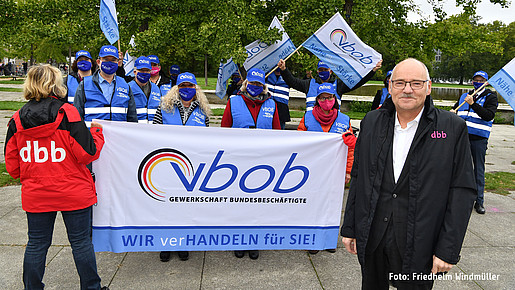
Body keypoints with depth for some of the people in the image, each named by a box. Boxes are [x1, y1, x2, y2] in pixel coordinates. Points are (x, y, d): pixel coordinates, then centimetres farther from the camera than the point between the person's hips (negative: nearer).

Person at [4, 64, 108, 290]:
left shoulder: (17, 119, 1)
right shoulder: (66, 113, -14)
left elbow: (12, 165, 5)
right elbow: (88, 153, -15)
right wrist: (96, 132, 3)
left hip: (35, 195, 4)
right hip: (73, 193, -4)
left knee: (36, 244, 16)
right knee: (81, 241, 9)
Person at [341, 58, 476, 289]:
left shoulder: (452, 128, -6)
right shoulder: (371, 122, 3)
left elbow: (463, 191, -7)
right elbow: (358, 178, 7)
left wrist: (448, 249, -11)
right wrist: (349, 228, 7)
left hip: (419, 245, -3)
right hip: (372, 239, 3)